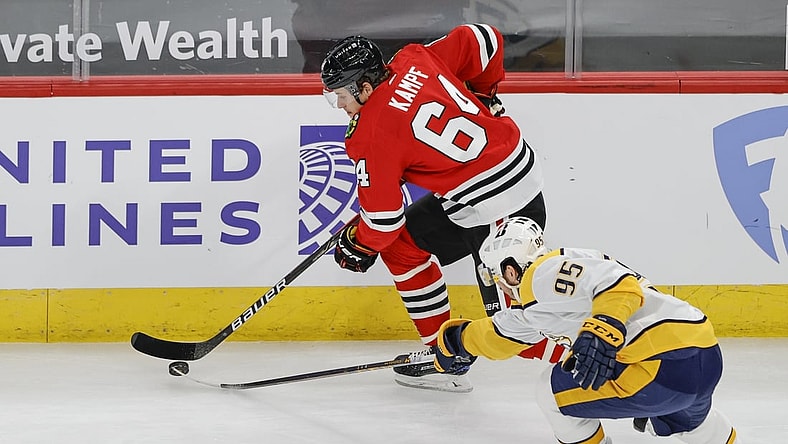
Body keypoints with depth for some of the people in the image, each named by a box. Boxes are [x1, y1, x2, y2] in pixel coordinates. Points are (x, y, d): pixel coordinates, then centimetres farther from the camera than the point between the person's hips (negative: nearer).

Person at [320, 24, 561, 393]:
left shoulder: (371, 134, -15)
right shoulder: (414, 61, 1)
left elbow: (383, 216, -10)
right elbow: (484, 41, 7)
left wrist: (359, 247, 12)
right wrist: (482, 94, 24)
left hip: (499, 210, -9)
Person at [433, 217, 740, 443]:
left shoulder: (545, 272, -3)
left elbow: (618, 283, -17)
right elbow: (499, 334, 42)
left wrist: (603, 333, -29)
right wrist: (454, 339, 51)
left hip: (668, 364, -10)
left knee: (553, 391, 6)